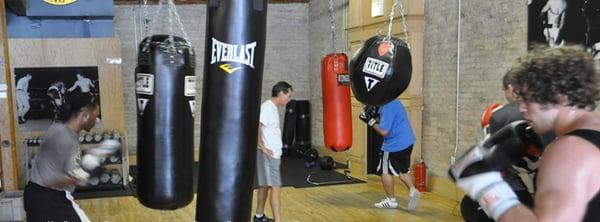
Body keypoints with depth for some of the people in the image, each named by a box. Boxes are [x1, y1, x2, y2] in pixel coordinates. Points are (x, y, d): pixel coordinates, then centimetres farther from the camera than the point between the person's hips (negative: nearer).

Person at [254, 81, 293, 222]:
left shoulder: (273, 108, 14)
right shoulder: (267, 107, -16)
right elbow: (256, 127, -26)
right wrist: (263, 148, -21)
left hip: (273, 154, 9)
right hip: (268, 155, -9)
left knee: (265, 185, 17)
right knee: (276, 187, -9)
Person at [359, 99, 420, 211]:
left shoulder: (388, 107, -23)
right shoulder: (392, 101, 7)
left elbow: (384, 131, -23)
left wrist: (370, 121, -13)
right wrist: (374, 116, 2)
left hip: (395, 145, -9)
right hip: (406, 142, 9)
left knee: (386, 171, 9)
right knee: (402, 170, 21)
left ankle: (391, 200, 19)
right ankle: (412, 190, 0)